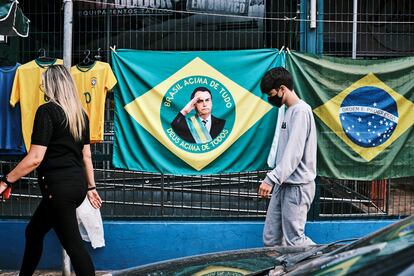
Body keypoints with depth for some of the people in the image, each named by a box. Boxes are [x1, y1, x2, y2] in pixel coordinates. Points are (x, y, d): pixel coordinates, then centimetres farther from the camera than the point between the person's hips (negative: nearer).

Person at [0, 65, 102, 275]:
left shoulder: (47, 111, -12)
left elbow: (35, 158, -17)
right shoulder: (80, 114, 10)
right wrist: (90, 187, 24)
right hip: (77, 184, 9)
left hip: (58, 187, -8)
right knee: (34, 231, 22)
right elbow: (86, 156, 15)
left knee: (73, 244, -3)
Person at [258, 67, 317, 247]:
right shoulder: (289, 111, 17)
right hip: (283, 184, 9)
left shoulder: (301, 111, -12)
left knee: (294, 240, -8)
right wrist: (275, 179, 14)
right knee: (270, 239, 5)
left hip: (297, 186, -9)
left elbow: (294, 153, -21)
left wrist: (271, 179, -26)